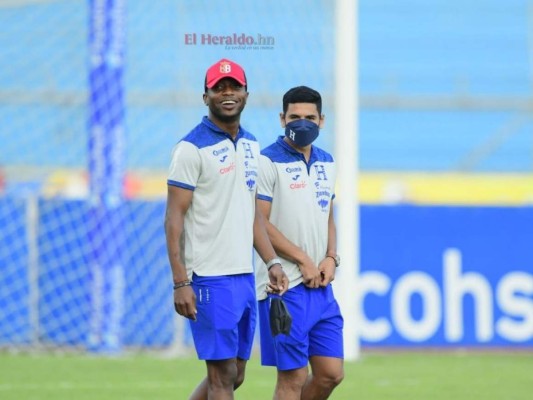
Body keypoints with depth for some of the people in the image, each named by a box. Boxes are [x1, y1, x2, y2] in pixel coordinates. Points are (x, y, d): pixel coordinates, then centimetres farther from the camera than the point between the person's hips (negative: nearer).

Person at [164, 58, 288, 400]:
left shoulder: (251, 144, 14)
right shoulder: (193, 148, -9)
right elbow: (174, 218, -12)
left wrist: (272, 261, 9)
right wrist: (181, 283, -19)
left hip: (246, 277, 8)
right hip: (211, 279, -8)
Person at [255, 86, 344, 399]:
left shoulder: (326, 163, 14)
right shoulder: (269, 161, -8)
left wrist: (331, 258, 3)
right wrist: (303, 261, -13)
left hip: (321, 285, 7)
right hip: (285, 287, -7)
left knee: (331, 374, 7)